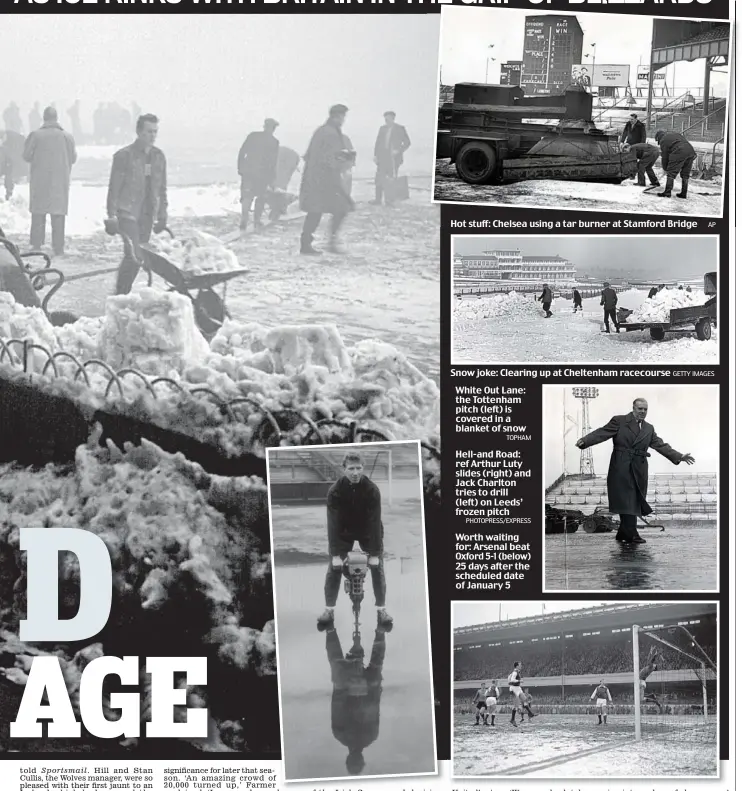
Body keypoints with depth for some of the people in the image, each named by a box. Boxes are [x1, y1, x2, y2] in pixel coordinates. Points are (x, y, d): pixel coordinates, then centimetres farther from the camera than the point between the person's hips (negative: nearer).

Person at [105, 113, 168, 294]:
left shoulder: (159, 157, 10)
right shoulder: (124, 155, -5)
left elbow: (161, 189, 17)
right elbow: (114, 188, -5)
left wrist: (162, 215, 13)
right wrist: (112, 216, -10)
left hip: (148, 215, 5)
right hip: (127, 213, -5)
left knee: (137, 257, 6)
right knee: (134, 256, -16)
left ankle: (124, 293, 17)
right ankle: (120, 295, -5)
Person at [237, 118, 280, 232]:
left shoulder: (252, 136, 4)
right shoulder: (274, 141, -2)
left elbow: (242, 152, 3)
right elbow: (273, 162, -3)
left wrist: (240, 167, 12)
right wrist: (272, 179, 3)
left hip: (247, 171, 2)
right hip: (262, 173, -2)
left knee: (247, 196, 3)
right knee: (260, 197, 13)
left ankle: (244, 220, -14)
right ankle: (256, 221, 16)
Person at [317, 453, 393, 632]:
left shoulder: (372, 490, -26)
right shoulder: (335, 491, -25)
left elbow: (375, 521, -27)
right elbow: (333, 523, -27)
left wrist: (374, 553, -30)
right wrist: (335, 554, -31)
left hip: (368, 532, 0)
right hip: (343, 533, 0)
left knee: (377, 567, -7)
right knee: (333, 568, -7)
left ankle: (381, 609, 6)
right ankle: (329, 610, 5)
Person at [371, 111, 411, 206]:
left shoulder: (400, 129, 1)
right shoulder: (382, 128, 13)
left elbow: (407, 143, 1)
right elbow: (377, 142, 14)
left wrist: (398, 151, -12)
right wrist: (375, 155, 4)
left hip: (394, 158, -4)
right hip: (382, 157, 4)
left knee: (391, 179, -6)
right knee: (379, 178, -3)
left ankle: (390, 200, 0)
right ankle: (378, 199, 0)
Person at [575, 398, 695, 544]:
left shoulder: (649, 428, 17)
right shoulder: (619, 421, 1)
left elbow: (661, 445, 16)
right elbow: (602, 433, -8)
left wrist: (679, 456, 8)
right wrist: (584, 441, -24)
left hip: (639, 470, 6)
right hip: (621, 468, -6)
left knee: (634, 502, 5)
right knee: (626, 501, -8)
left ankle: (623, 533, 14)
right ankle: (631, 535, -7)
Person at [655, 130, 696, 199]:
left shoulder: (663, 140, 11)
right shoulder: (676, 133, 32)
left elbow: (665, 156, 11)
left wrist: (665, 169, 21)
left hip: (679, 153, -7)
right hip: (691, 151, 7)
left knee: (671, 173, 0)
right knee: (685, 174, 14)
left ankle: (667, 192, -3)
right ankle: (684, 193, 17)